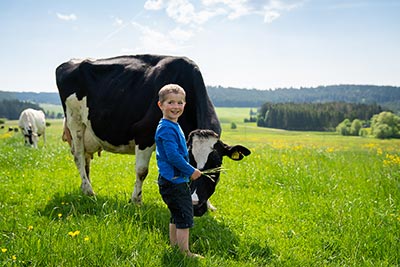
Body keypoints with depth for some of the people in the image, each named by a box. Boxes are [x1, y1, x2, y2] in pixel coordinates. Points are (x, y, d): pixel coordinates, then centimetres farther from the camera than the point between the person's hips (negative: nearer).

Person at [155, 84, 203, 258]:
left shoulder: (173, 126, 14)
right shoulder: (167, 128, -18)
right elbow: (173, 155, -23)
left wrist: (188, 170, 16)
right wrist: (191, 171, -15)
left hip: (176, 180, 10)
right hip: (173, 181, -10)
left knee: (177, 217, 18)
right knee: (185, 217, -4)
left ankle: (174, 248, 29)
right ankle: (185, 253, 4)